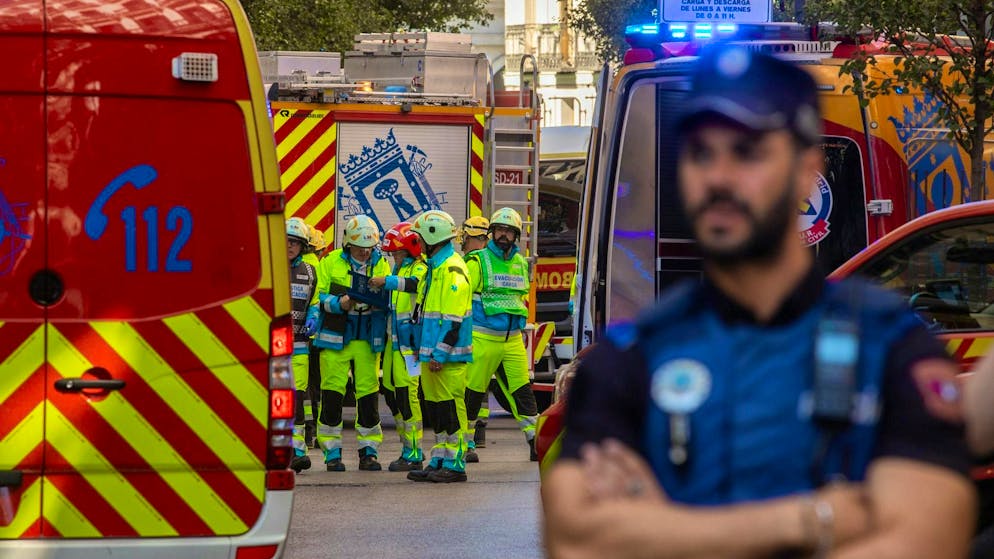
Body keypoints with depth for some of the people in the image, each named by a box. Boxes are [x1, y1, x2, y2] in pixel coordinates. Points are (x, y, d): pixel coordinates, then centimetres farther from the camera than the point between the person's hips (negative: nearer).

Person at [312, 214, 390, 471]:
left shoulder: (381, 265, 8)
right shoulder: (331, 263, 1)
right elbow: (318, 297, -1)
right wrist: (339, 304, -19)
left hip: (368, 340, 2)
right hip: (335, 339, -2)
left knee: (369, 394, 2)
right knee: (332, 393, -1)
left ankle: (369, 450, 11)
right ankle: (331, 451, 6)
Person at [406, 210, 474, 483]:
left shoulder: (452, 270, -14)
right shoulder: (433, 267, 18)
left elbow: (454, 319, -20)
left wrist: (440, 354, -21)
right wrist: (423, 347, 21)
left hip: (449, 357, -10)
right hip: (432, 353, 10)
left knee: (451, 407, -7)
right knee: (434, 407, 12)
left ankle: (455, 464, -4)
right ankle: (439, 462, 17)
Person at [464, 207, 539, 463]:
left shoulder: (521, 264, 14)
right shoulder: (477, 262, -4)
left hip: (513, 340, 5)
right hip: (483, 338, -5)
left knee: (522, 390, 0)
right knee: (472, 392, 0)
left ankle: (536, 444, 1)